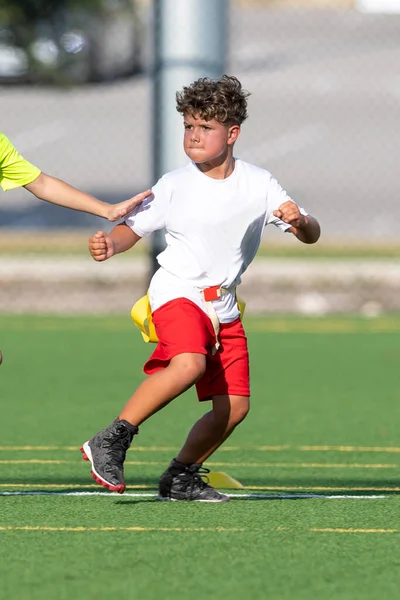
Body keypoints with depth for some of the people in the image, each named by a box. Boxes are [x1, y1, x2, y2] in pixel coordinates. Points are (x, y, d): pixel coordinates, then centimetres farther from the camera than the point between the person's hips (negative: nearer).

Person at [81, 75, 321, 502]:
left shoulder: (258, 183, -1)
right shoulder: (174, 186, -5)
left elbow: (311, 236, 0)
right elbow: (134, 227, 3)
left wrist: (299, 221, -24)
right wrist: (110, 245, -20)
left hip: (223, 306, 5)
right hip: (177, 291, -5)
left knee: (234, 406, 2)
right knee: (190, 363, -34)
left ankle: (181, 476, 21)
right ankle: (112, 440, -30)